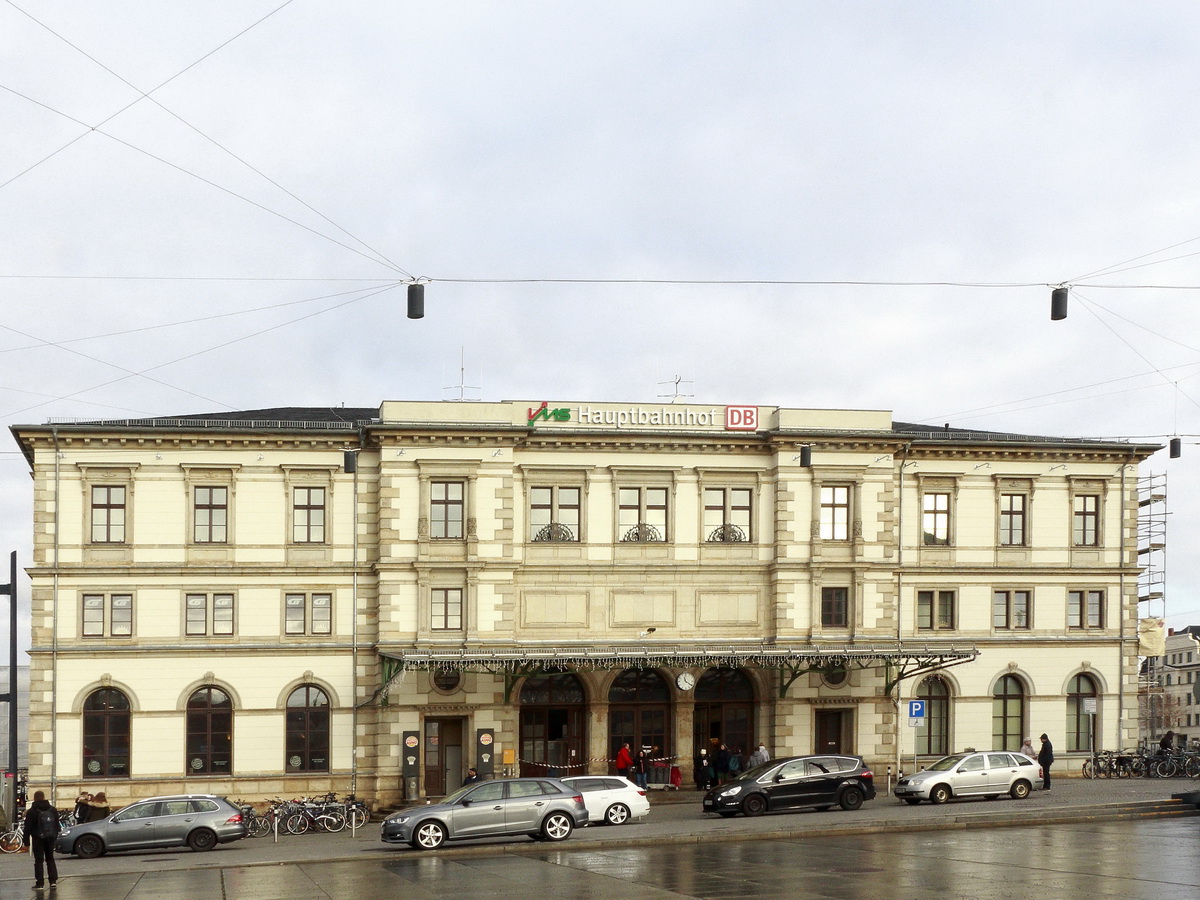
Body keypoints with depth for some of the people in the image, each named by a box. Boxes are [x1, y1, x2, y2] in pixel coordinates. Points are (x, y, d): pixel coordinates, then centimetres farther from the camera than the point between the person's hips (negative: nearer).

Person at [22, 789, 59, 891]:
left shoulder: (31, 811, -8)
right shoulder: (53, 810, 7)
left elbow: (28, 828, -7)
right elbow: (57, 825, 13)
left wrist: (26, 841, -3)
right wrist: (55, 836, 19)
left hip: (38, 839, -4)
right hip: (50, 838, 4)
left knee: (39, 860, -1)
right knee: (50, 859, 14)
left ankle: (40, 883, -5)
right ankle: (53, 881, 7)